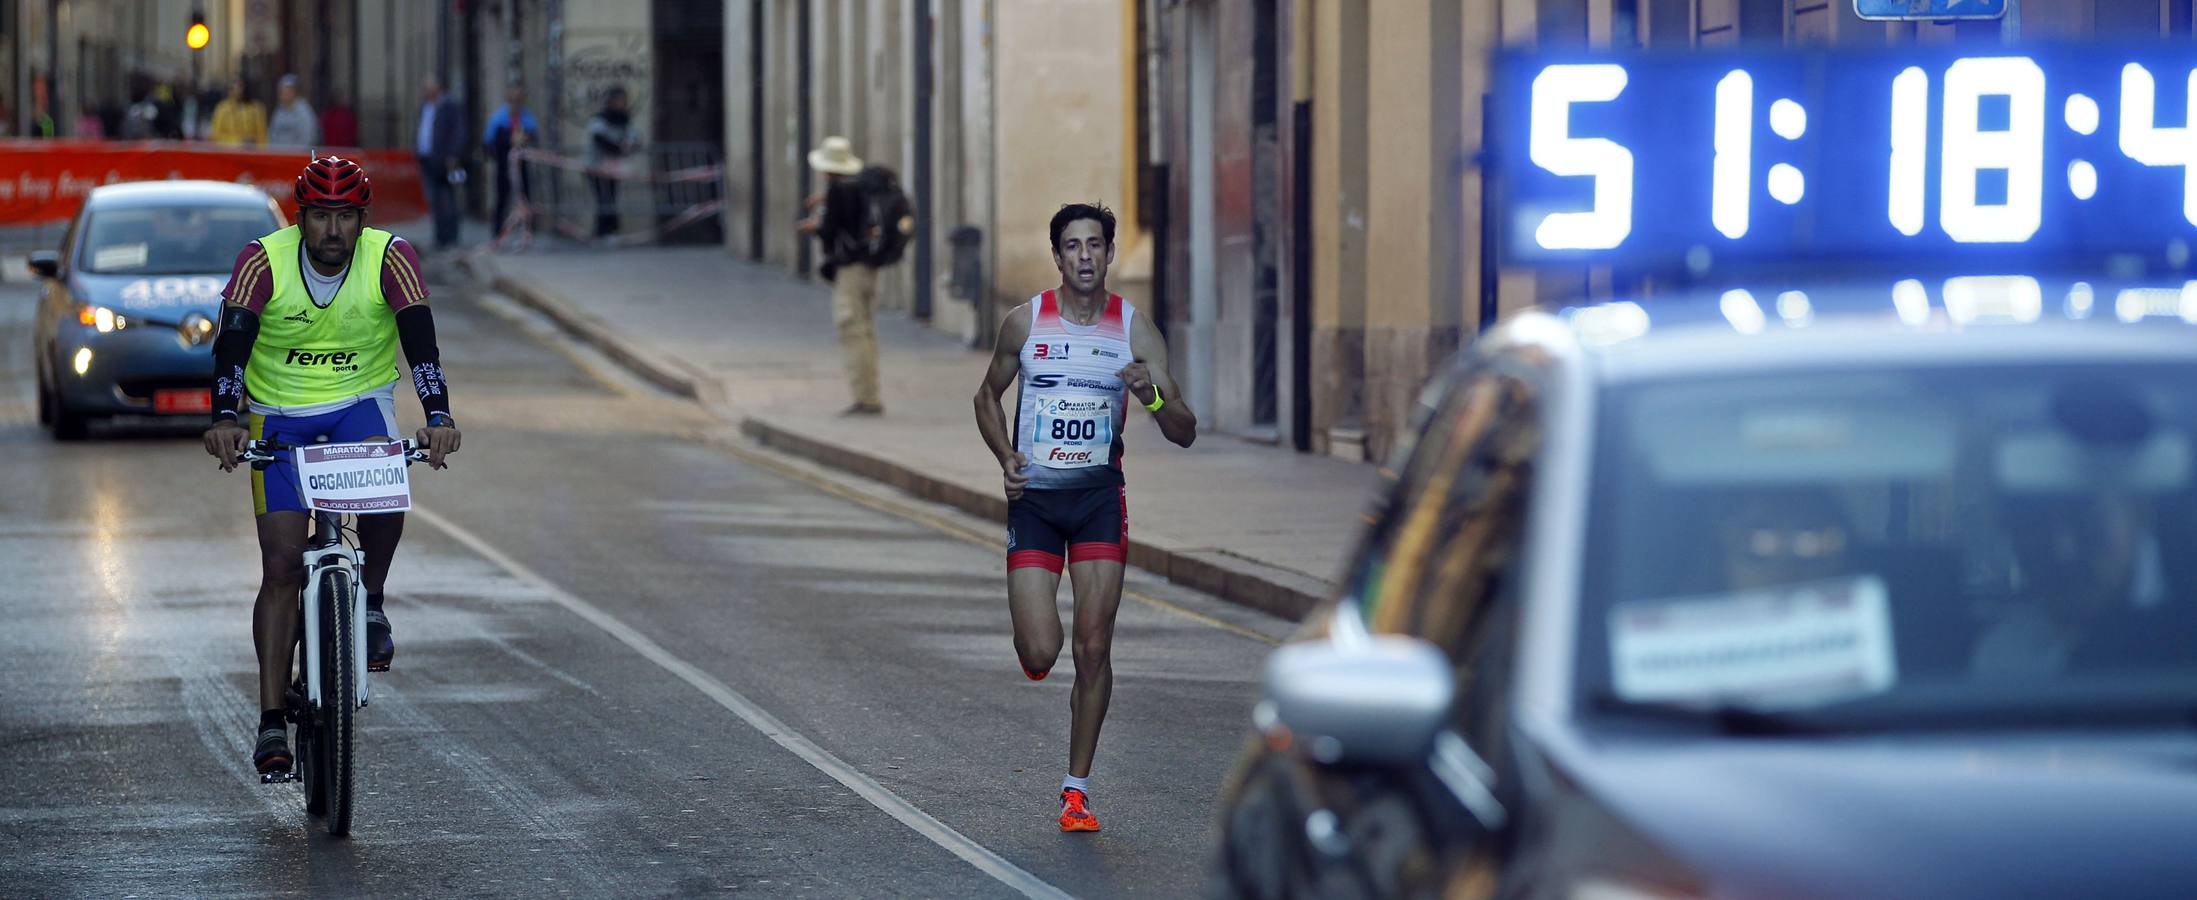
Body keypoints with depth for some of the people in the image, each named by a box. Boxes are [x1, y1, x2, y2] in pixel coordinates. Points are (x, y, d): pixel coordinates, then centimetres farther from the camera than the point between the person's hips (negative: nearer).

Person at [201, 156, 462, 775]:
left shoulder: (391, 259, -18)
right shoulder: (264, 263, -19)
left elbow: (420, 339, -29)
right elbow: (232, 344, -29)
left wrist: (438, 417, -44)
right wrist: (225, 419, -46)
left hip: (362, 402, 0)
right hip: (279, 413, 0)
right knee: (282, 567, -7)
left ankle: (372, 603, -4)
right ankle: (272, 722, -3)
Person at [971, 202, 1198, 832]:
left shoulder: (1135, 331, -3)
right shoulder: (1025, 324, -2)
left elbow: (1184, 434, -4)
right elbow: (988, 396, 14)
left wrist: (1152, 397, -25)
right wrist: (1006, 458, -3)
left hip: (1100, 497, 0)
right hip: (1034, 497, 0)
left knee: (1094, 649, -5)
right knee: (1039, 656, -11)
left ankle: (1077, 787, 7)